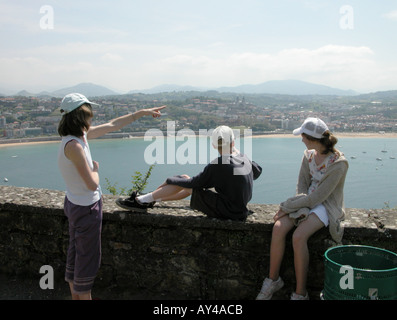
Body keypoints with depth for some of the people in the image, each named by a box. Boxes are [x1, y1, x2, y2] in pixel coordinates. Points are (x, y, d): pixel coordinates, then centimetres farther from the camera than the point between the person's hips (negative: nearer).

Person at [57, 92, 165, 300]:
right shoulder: (73, 145, -28)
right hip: (87, 208, -10)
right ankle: (84, 296, 26)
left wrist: (141, 112, 12)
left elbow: (112, 125, 9)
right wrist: (95, 168, -8)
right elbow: (92, 184, -28)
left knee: (75, 253, 22)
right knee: (87, 257, 8)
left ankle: (76, 295, 40)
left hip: (75, 204, 10)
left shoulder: (80, 134, 0)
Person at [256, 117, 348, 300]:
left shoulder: (338, 163, -20)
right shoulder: (308, 155, 3)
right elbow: (302, 184, 7)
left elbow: (318, 197, -21)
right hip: (308, 200, 6)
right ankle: (273, 280, -3)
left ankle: (301, 293, -14)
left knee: (298, 236, -30)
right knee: (278, 228, -20)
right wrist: (293, 205, -14)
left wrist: (287, 206, -18)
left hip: (327, 206, -6)